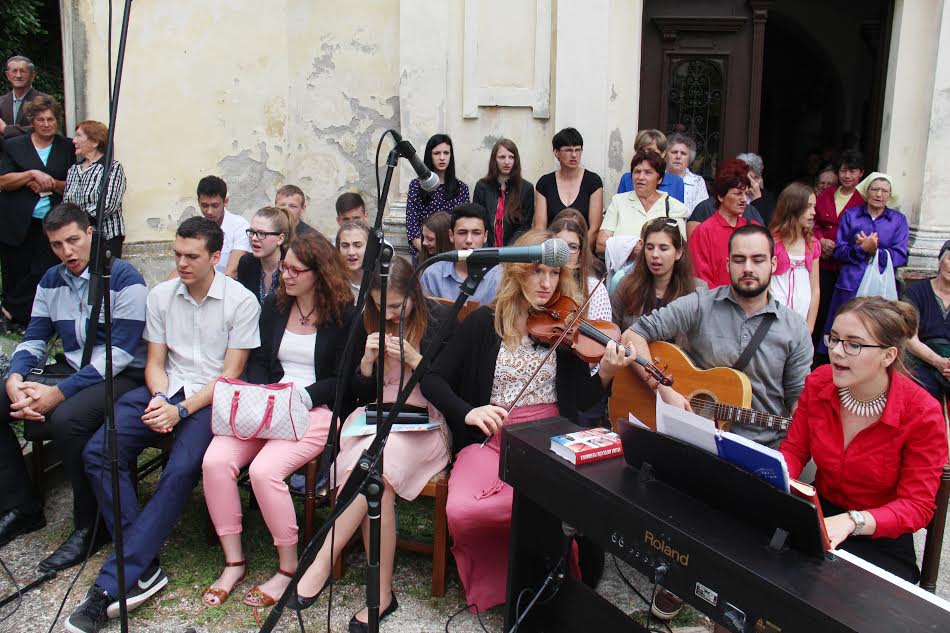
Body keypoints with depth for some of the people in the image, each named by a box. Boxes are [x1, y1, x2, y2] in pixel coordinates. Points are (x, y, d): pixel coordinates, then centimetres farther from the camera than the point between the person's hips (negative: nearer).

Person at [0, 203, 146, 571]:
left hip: (122, 376, -8)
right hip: (71, 370, 8)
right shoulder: (51, 282, 10)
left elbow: (120, 352, -20)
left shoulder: (124, 279, -14)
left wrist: (58, 393, -27)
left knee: (65, 419, -34)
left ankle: (90, 526, -14)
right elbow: (34, 339, 10)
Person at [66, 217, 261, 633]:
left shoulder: (241, 302, -5)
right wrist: (159, 398, -10)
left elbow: (231, 373, -7)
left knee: (182, 470, -30)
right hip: (165, 390, 5)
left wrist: (181, 410, -17)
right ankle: (144, 567, -17)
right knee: (98, 451, -20)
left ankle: (113, 582, -24)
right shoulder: (161, 295, 9)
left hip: (211, 397, -4)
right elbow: (155, 360, 12)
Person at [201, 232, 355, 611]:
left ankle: (289, 567, -8)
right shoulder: (274, 305, 15)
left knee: (264, 469, -29)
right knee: (215, 460, -20)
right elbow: (258, 361, 15)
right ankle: (234, 562, -4)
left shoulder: (344, 315, -1)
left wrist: (301, 396, -15)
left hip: (316, 410, -5)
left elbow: (343, 381, -3)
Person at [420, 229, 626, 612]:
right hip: (491, 441, 0)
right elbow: (433, 379, 1)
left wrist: (606, 373, -17)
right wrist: (467, 411, -17)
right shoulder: (485, 323, 2)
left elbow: (582, 401, 4)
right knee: (461, 511, -28)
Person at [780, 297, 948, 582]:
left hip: (882, 540, -3)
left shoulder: (922, 414, -18)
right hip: (820, 513, 4)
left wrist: (852, 522, -33)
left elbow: (917, 506, -16)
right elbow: (793, 450, 2)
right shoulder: (818, 382, -6)